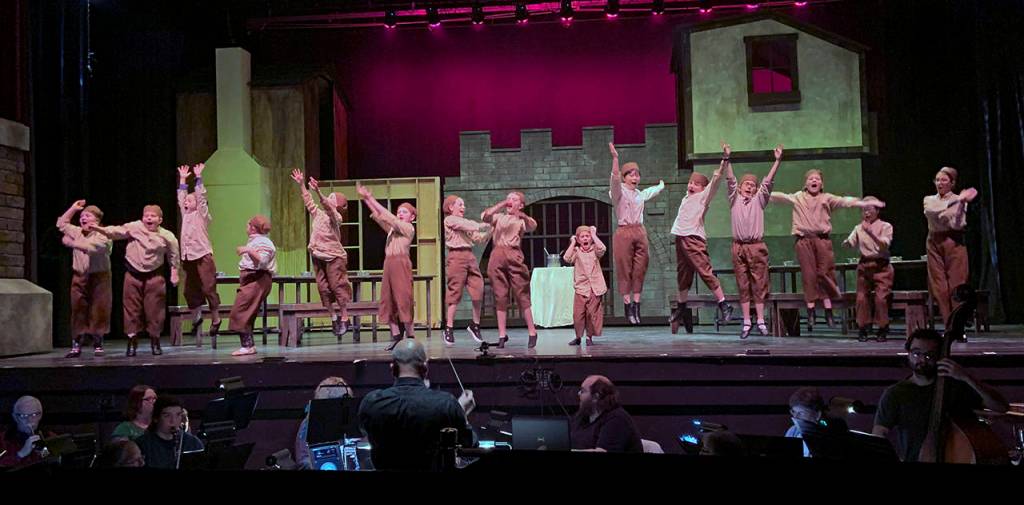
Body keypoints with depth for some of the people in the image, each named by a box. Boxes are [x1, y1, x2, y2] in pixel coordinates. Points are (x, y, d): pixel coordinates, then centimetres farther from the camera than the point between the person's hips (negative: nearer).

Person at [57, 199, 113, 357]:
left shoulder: (104, 235, -9)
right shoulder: (77, 232, 12)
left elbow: (90, 246, -25)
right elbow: (61, 224, 24)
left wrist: (71, 242, -18)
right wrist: (73, 208, 18)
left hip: (99, 277, -5)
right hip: (79, 277, 5)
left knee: (98, 312, -2)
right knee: (78, 311, 3)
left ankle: (98, 344, 8)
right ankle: (76, 345, 6)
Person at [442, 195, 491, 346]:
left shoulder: (464, 224, 26)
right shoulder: (450, 220, 2)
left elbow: (477, 238, 18)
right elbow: (472, 225, -10)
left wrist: (490, 230, 6)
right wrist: (483, 225, 1)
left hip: (470, 256, 7)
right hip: (456, 256, -7)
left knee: (478, 291, 0)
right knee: (455, 293, -5)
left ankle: (475, 325, 14)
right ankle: (449, 328, 3)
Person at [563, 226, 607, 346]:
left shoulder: (595, 250, 5)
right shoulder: (576, 251, 4)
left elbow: (602, 248, -18)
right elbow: (567, 258, -14)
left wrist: (594, 234, -8)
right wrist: (573, 243, -6)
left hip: (595, 288, 0)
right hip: (581, 288, 0)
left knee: (593, 314, 3)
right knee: (578, 314, -3)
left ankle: (589, 336, 18)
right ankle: (578, 337, 14)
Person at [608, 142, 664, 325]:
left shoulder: (640, 194, 17)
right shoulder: (619, 191, -1)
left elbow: (653, 192, 40)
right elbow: (615, 178, -21)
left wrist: (661, 185, 60)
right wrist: (615, 158, -35)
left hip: (640, 232, 6)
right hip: (624, 233, -5)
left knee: (639, 270, 2)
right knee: (624, 270, -3)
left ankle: (636, 305, 7)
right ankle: (627, 305, 1)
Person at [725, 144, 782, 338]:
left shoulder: (759, 200, 10)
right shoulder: (734, 199, 10)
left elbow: (768, 181, 1)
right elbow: (730, 180, -1)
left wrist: (777, 161, -8)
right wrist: (727, 160, -12)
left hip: (757, 246, 0)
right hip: (739, 247, 0)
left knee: (759, 284, 1)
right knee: (743, 285, 3)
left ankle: (761, 321, 5)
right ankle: (746, 323, 7)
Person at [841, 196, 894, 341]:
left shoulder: (885, 226, 1)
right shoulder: (859, 228, 11)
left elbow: (884, 246, -14)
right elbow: (850, 243, -1)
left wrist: (871, 233, -27)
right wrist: (846, 243, -25)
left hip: (881, 266, -3)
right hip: (864, 265, 3)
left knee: (881, 298, -10)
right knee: (862, 297, -2)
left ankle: (882, 329, 3)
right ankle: (863, 329, 8)